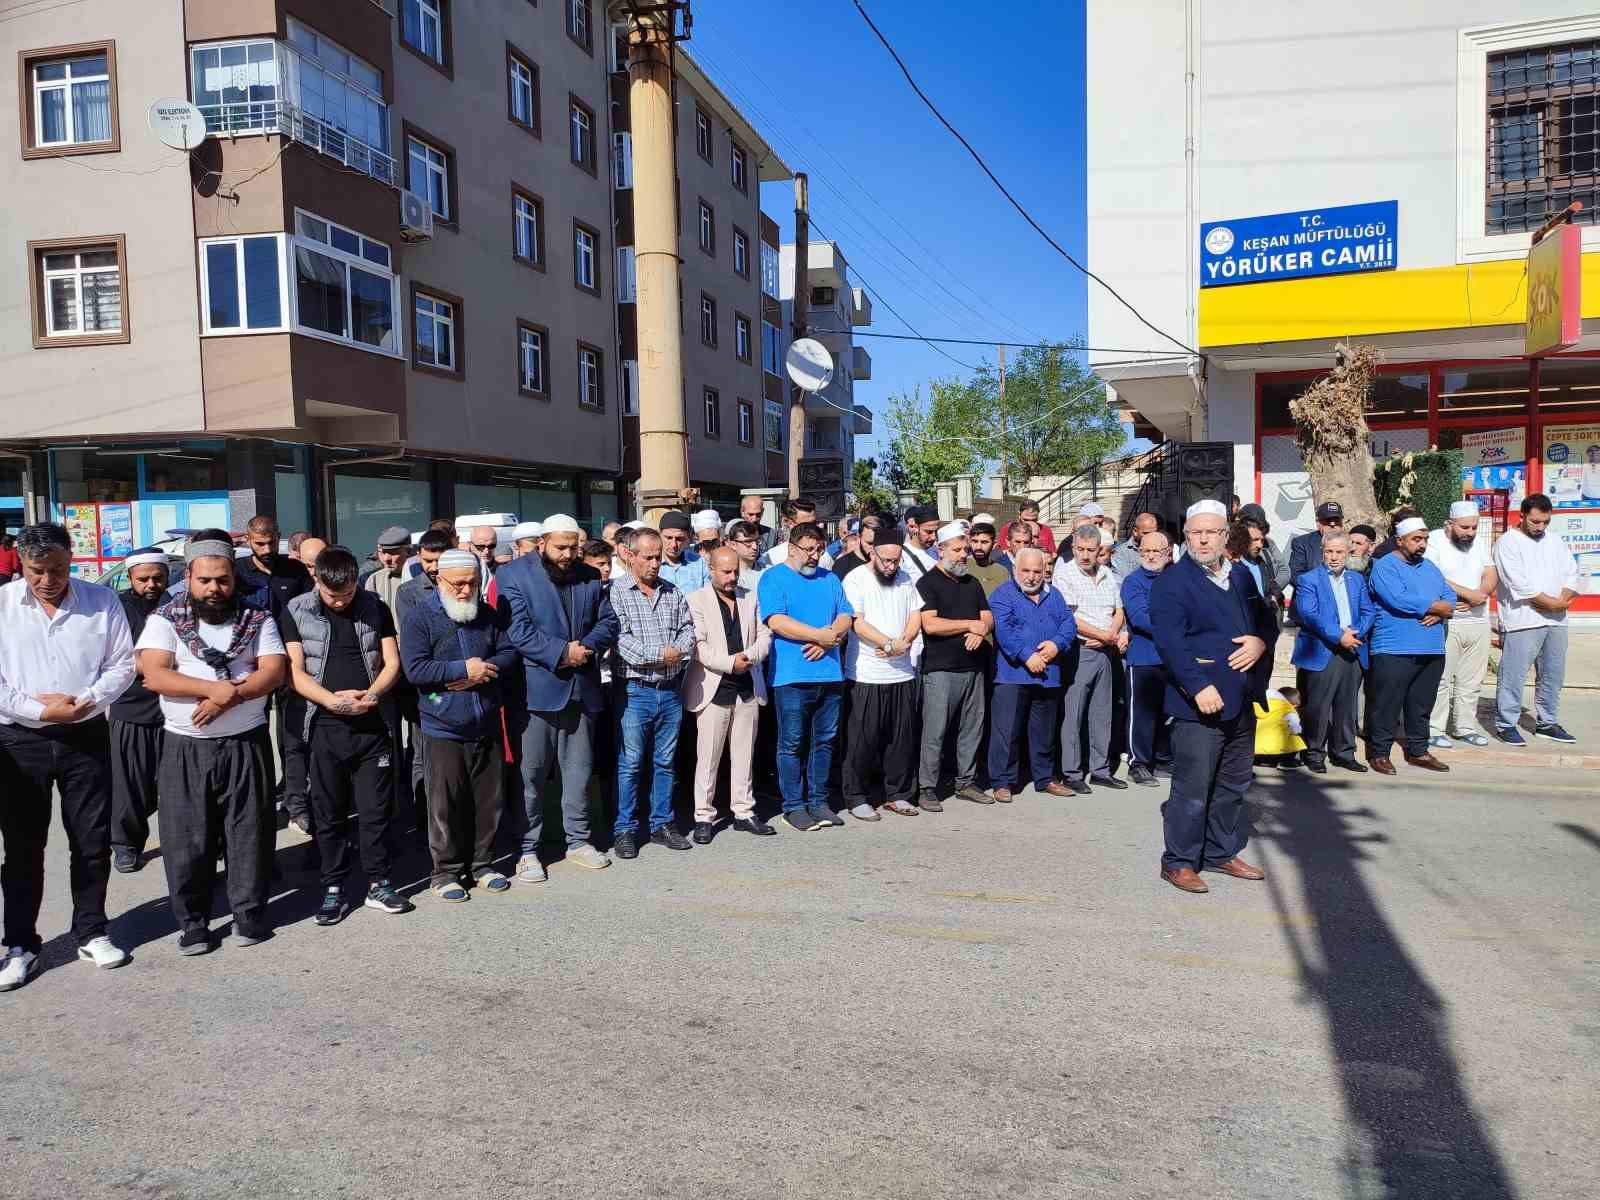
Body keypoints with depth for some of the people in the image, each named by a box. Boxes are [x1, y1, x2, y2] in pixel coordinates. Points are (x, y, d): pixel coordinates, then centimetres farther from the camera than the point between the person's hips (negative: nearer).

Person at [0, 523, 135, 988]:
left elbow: (122, 664, 2)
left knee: (92, 841, 8)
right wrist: (40, 709, -14)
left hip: (86, 736, 1)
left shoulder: (103, 601, 0)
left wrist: (86, 702, -14)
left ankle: (91, 931, 24)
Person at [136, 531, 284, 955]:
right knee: (186, 838, 4)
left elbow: (274, 671, -6)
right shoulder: (165, 619, 2)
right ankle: (192, 921, 18)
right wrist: (213, 688, -21)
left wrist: (231, 696, -20)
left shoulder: (257, 618, 4)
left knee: (250, 832, 5)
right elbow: (153, 674, -11)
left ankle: (250, 912, 19)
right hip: (185, 746, 0)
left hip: (246, 743, 0)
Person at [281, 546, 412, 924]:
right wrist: (333, 700, -19)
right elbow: (296, 672, -4)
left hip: (375, 724, 1)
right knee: (329, 812, 7)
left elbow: (392, 662, 3)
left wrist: (372, 694, -16)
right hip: (326, 727, 0)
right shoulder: (296, 612, 0)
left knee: (376, 809, 6)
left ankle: (378, 884, 17)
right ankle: (333, 889, 18)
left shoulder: (375, 607, 3)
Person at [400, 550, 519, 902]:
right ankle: (445, 871, 16)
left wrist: (482, 671, -15)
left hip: (486, 727, 4)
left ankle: (482, 862, 26)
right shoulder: (419, 616, -6)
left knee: (488, 800, 11)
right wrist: (464, 669, -17)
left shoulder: (488, 615, 8)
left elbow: (509, 653, 4)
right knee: (446, 804, 3)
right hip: (444, 730, -4)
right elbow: (415, 669, -15)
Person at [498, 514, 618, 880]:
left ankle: (578, 841, 25)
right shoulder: (513, 574, -5)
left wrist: (587, 647, -10)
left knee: (579, 770, 13)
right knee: (531, 772, 2)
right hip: (535, 690, -5)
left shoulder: (590, 577, 10)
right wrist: (560, 653, -18)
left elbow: (607, 622, 9)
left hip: (581, 689, 5)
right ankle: (528, 849, 12)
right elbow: (517, 630, -14)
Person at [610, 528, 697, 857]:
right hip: (636, 691, -5)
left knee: (665, 762, 12)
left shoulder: (673, 592, 12)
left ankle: (661, 824, 22)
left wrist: (678, 651, -12)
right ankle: (625, 830, 10)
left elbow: (688, 629, 9)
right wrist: (659, 654, -15)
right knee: (630, 764, 0)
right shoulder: (616, 592, -4)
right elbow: (619, 638, -14)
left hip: (670, 691, 5)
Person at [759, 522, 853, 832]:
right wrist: (819, 634, -14)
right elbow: (776, 622, -14)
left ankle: (818, 801, 21)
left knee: (825, 740, 10)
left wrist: (827, 639, -12)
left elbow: (845, 617, 7)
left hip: (830, 675, 5)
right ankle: (794, 805, 10)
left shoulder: (830, 579, 16)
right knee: (792, 744, 0)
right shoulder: (773, 578, -1)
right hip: (791, 677, -5)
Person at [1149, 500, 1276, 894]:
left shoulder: (1241, 576, 14)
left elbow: (1265, 619, 21)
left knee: (1233, 784, 18)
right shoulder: (1172, 581, -10)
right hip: (1199, 702, -8)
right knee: (1192, 787, -4)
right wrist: (1198, 687, -28)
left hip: (1241, 700, 8)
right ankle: (1179, 861, 8)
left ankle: (1221, 852, 32)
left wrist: (1260, 641, -3)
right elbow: (1170, 641, -19)